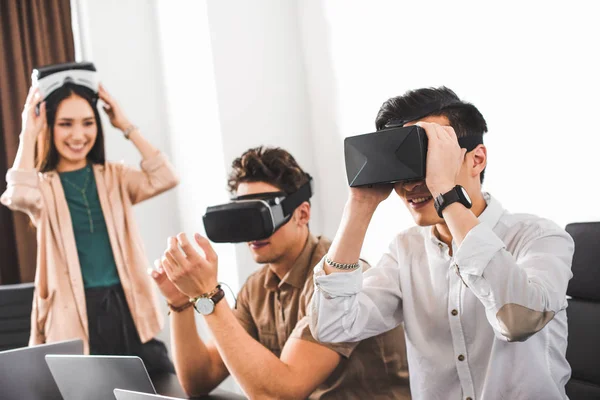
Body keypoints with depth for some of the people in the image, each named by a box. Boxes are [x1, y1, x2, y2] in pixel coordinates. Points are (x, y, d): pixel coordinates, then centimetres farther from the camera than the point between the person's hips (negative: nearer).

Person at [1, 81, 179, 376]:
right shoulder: (42, 185, 3)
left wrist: (127, 127, -3)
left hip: (127, 309, 2)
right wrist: (28, 134, -12)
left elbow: (165, 178, -8)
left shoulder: (114, 177, 10)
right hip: (74, 317, -2)